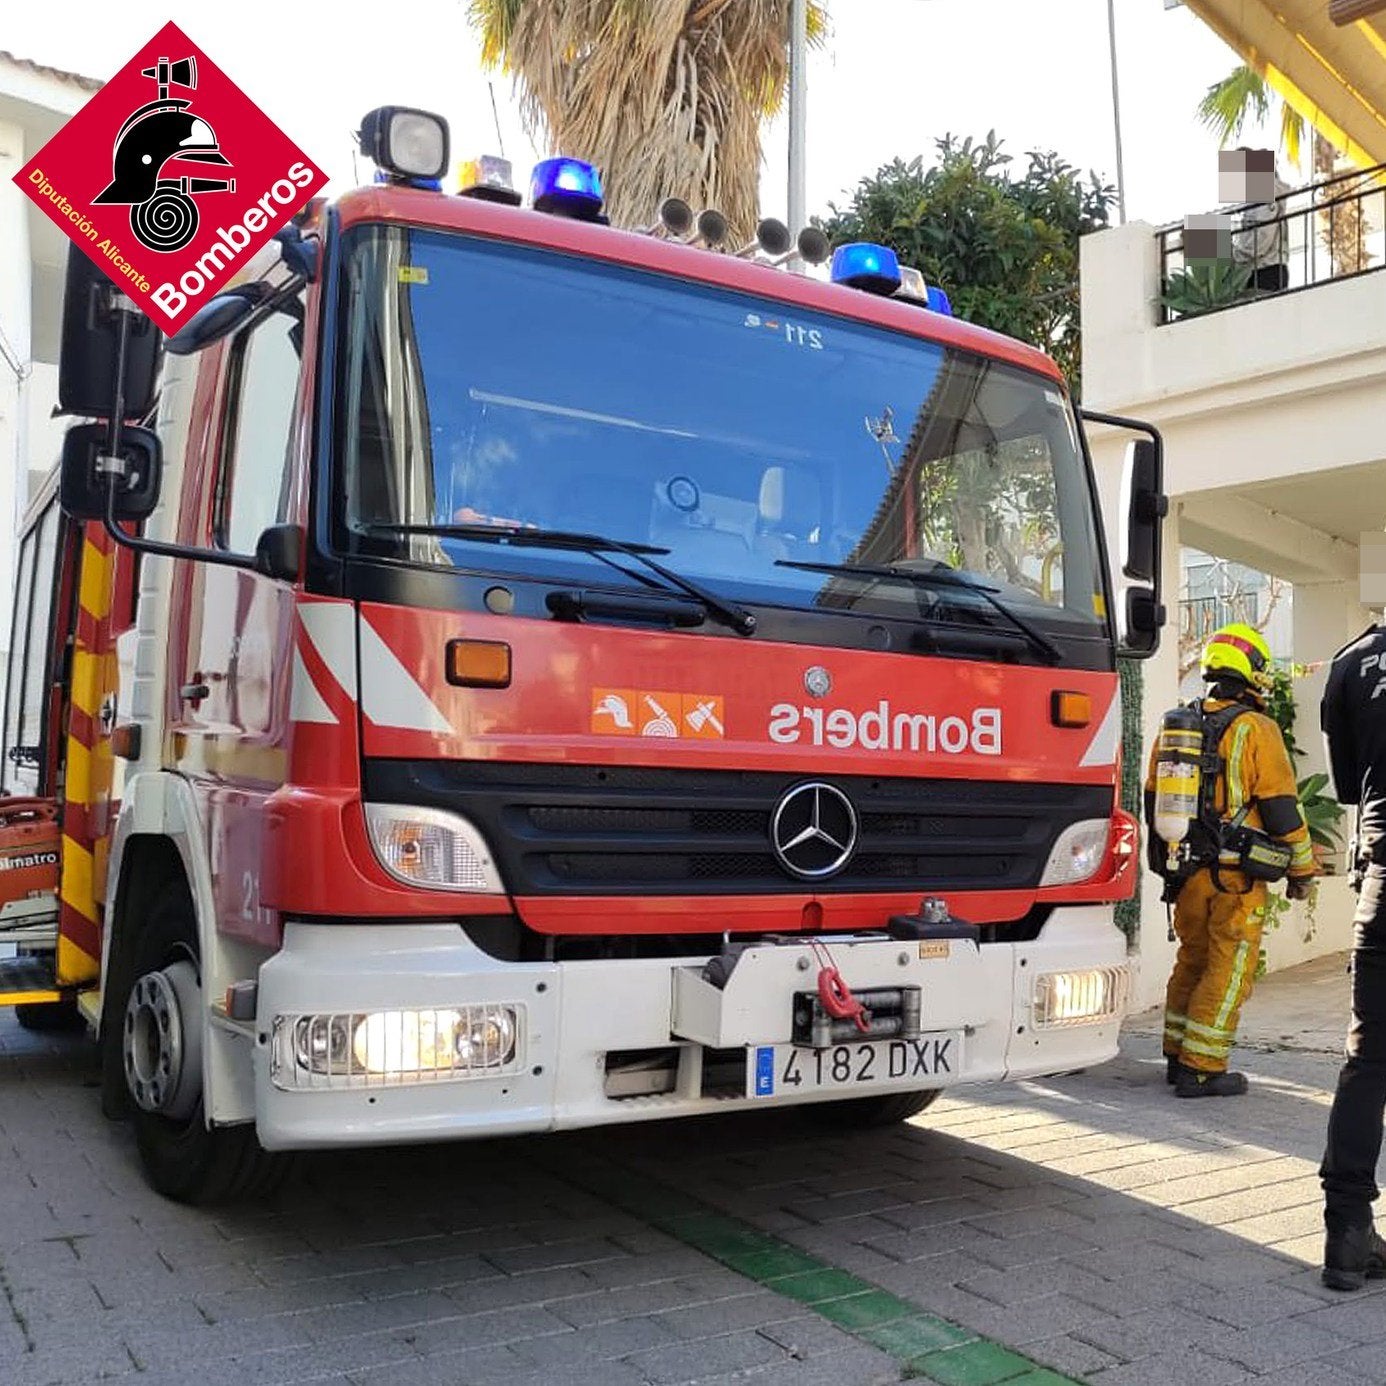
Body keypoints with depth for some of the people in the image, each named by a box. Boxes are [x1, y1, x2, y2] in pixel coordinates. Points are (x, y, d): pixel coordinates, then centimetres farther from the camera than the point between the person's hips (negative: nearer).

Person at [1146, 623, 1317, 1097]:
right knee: (1229, 968, 1)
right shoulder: (1256, 730, -10)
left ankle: (1177, 1056, 24)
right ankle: (1201, 1069, 3)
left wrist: (1169, 863, 24)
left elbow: (1154, 804, 14)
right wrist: (1302, 870, 1)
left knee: (1192, 959, 17)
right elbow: (1282, 808, -10)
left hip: (1187, 871, 6)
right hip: (1238, 874, -6)